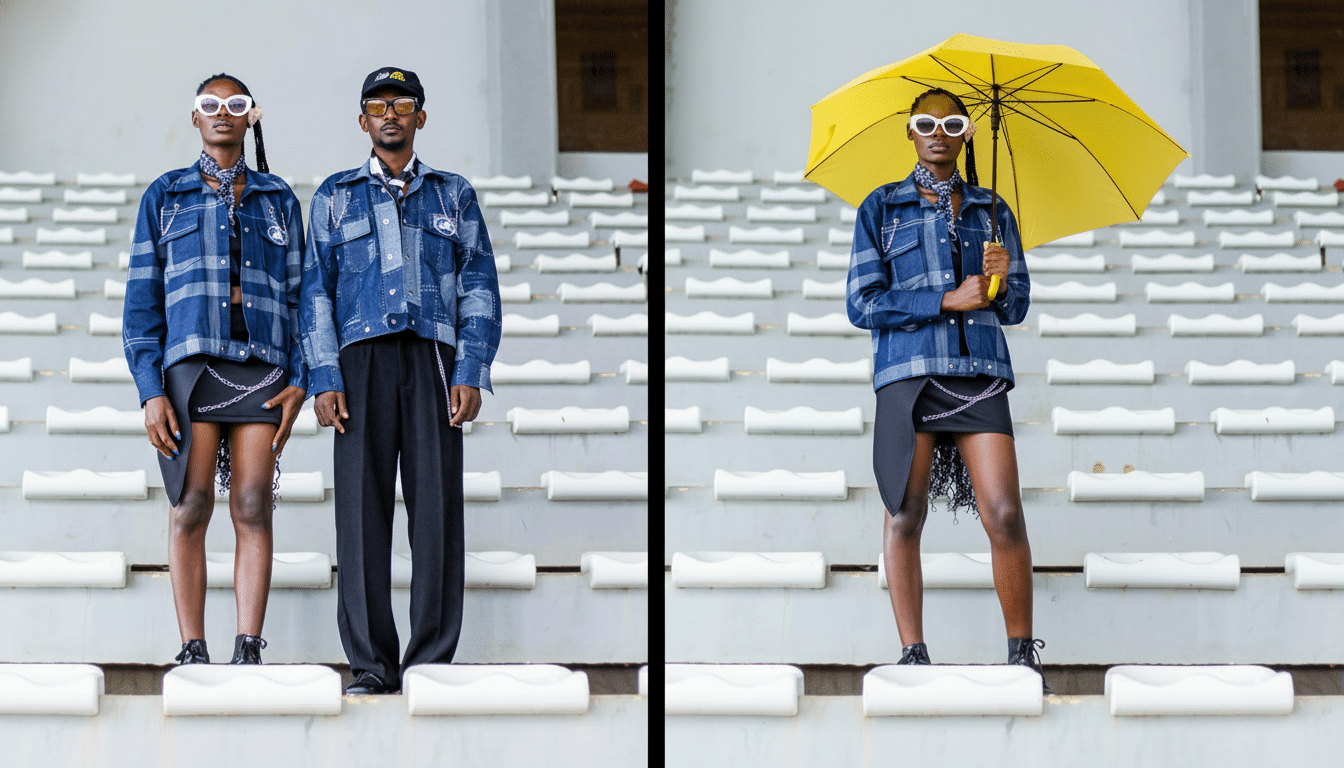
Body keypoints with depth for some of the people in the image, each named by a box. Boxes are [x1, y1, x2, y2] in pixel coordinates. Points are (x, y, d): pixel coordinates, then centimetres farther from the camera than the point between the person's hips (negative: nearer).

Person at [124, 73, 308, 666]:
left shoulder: (278, 200, 15)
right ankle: (193, 654, -3)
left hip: (261, 365, 1)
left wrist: (299, 380, 0)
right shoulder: (164, 196, 11)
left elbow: (297, 294, 13)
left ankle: (248, 652, -5)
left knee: (253, 507, -5)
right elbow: (142, 300, 6)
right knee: (191, 506, -5)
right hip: (190, 361, -1)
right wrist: (150, 390, -5)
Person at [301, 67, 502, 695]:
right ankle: (371, 663, -2)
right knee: (362, 507, -6)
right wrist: (324, 379, -2)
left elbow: (479, 287, 11)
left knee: (437, 506, -6)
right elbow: (316, 291, 11)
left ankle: (432, 660, -2)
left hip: (433, 358, 0)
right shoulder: (335, 196, 16)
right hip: (362, 360, 0)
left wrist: (470, 374, -2)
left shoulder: (453, 195, 17)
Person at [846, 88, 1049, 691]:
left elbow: (1017, 308, 17)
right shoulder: (882, 207, 11)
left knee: (1005, 514, -10)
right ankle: (913, 656, 0)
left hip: (979, 371, 1)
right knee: (905, 514, -5)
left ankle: (1023, 656, -3)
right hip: (908, 369, -1)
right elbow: (862, 303, 2)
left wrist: (1003, 281, -7)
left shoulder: (991, 210, 18)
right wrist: (948, 301, -7)